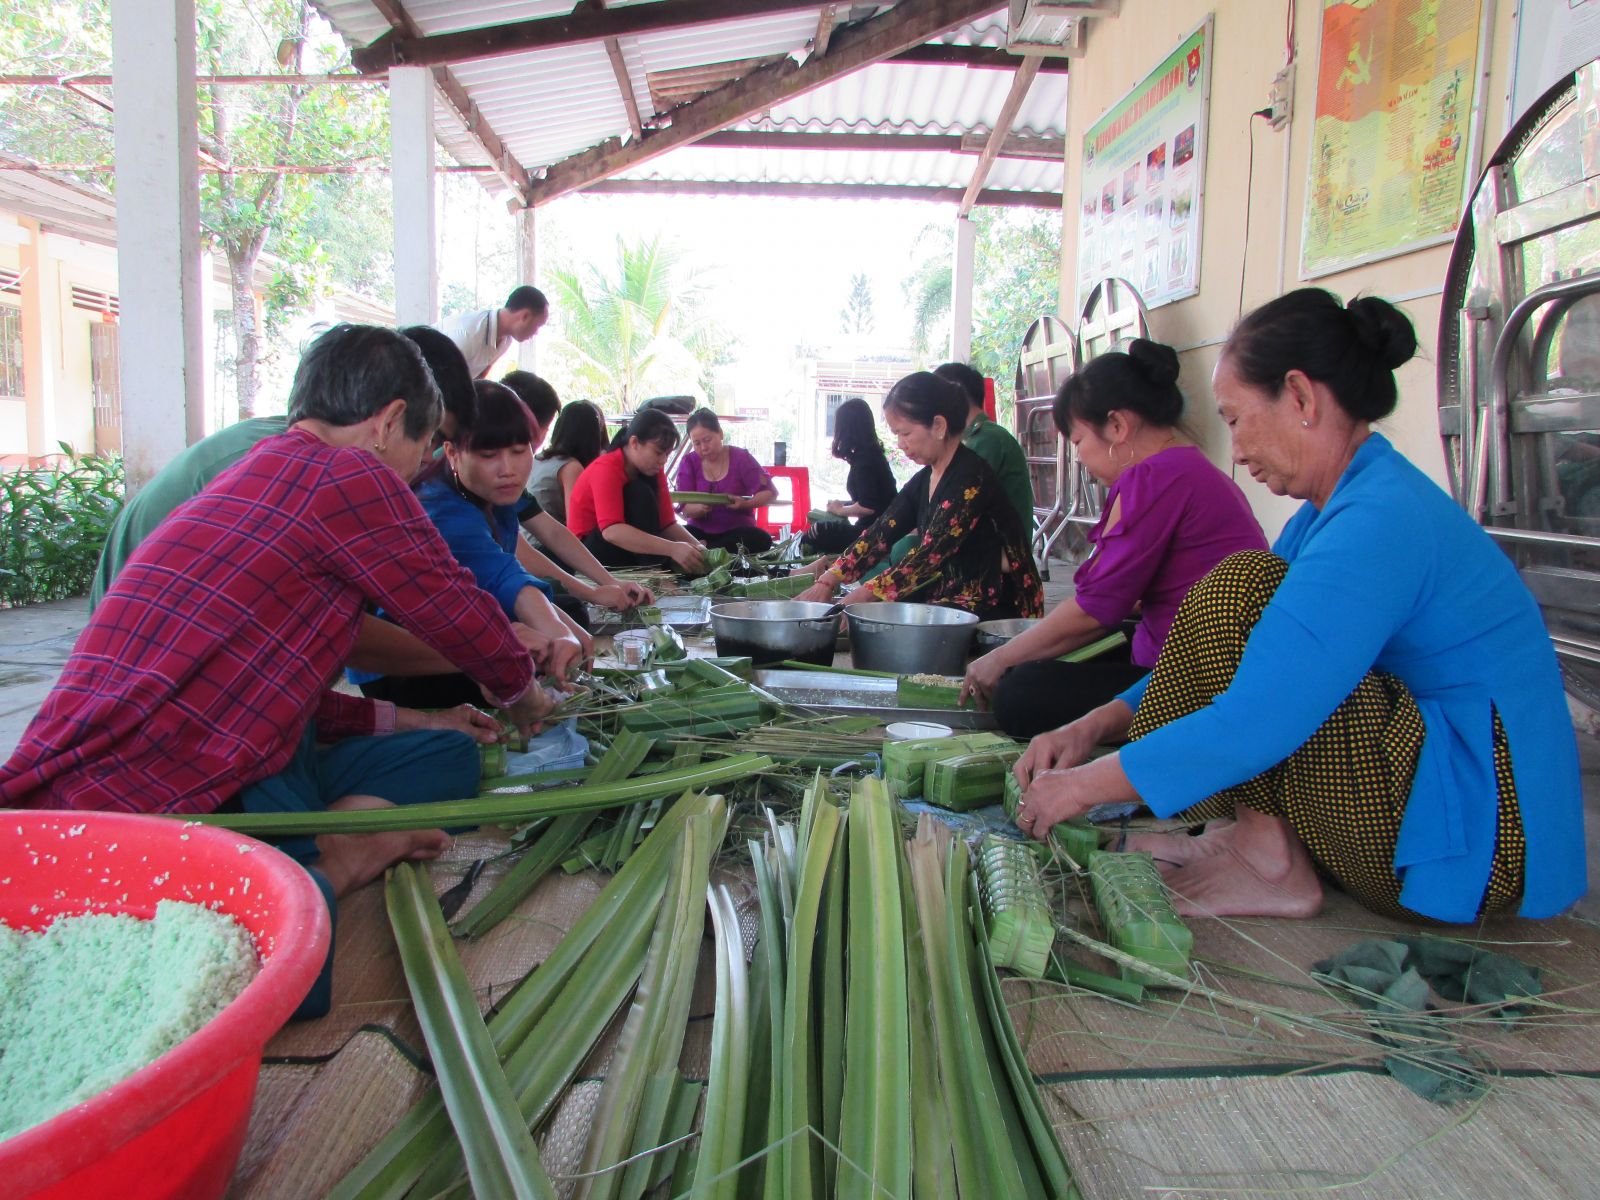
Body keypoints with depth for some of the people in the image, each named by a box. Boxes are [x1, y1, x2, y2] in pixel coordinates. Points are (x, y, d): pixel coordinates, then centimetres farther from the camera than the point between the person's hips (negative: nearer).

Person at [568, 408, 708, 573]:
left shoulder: (653, 470, 0)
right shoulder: (606, 469, -22)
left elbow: (668, 524, -3)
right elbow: (611, 531, -37)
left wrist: (697, 547, -23)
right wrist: (672, 549, -43)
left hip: (628, 553, 7)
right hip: (590, 550, -7)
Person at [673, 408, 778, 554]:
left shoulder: (740, 457, -1)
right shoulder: (688, 462, 2)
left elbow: (770, 492, -1)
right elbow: (686, 510, -4)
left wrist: (745, 503, -21)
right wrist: (701, 508, -28)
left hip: (737, 530, 1)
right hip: (699, 531, 0)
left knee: (762, 539, -33)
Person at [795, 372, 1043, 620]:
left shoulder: (971, 478, -16)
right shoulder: (923, 481, 10)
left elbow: (931, 553, -23)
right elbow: (881, 533, 5)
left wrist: (867, 593, -25)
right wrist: (827, 581, -7)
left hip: (988, 609, -7)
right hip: (943, 600, 7)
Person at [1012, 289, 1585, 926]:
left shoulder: (1380, 520, -23)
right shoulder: (1342, 507, 9)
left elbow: (1254, 724, -29)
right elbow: (1208, 657, 12)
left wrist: (1085, 784, -19)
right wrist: (1095, 725, 3)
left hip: (1483, 840, -10)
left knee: (1239, 590, -20)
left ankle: (1270, 867, -12)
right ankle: (1251, 830, 4)